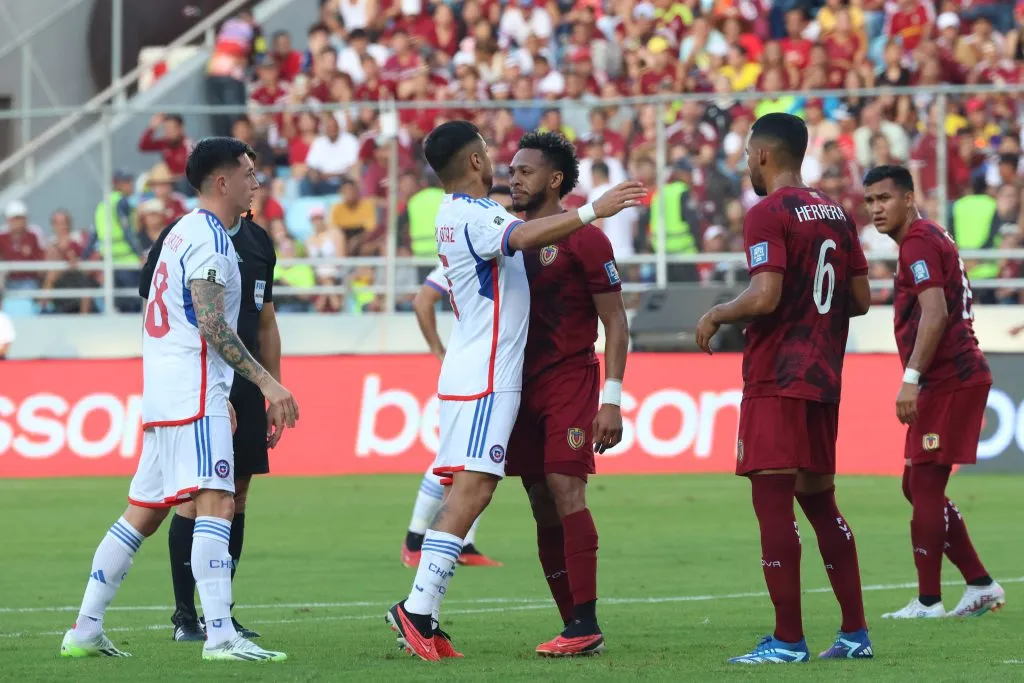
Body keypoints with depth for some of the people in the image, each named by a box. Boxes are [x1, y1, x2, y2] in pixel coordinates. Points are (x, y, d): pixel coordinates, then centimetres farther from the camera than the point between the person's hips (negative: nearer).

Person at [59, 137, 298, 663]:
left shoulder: (185, 232, 21)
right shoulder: (209, 237, -10)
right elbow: (211, 324, -19)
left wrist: (221, 396, 30)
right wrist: (266, 381, -21)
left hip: (163, 394, 10)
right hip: (192, 390, -10)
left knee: (142, 513, 13)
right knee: (216, 503, -16)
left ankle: (85, 629, 14)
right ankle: (220, 635, -25)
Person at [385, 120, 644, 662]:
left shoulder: (455, 213, 17)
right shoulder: (473, 216, -14)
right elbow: (522, 237, -33)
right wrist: (591, 210, -37)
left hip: (469, 370, 10)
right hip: (485, 377, -10)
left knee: (466, 492, 7)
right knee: (472, 490, -14)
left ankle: (424, 617, 3)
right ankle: (416, 609, -18)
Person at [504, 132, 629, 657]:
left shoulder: (584, 239, -7)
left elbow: (616, 323, -7)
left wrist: (612, 400, -14)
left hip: (569, 379, -7)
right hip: (522, 386, 7)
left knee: (565, 489, -17)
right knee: (543, 505, 4)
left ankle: (586, 626, -17)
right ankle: (573, 626, 8)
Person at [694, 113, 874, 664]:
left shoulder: (767, 215, -12)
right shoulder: (835, 214, 13)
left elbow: (764, 297, -22)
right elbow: (860, 299, 15)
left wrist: (715, 316, -5)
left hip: (776, 380, -8)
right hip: (824, 378, 8)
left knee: (772, 500, -6)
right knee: (818, 499, 16)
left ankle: (788, 640, -9)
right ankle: (855, 633, 16)